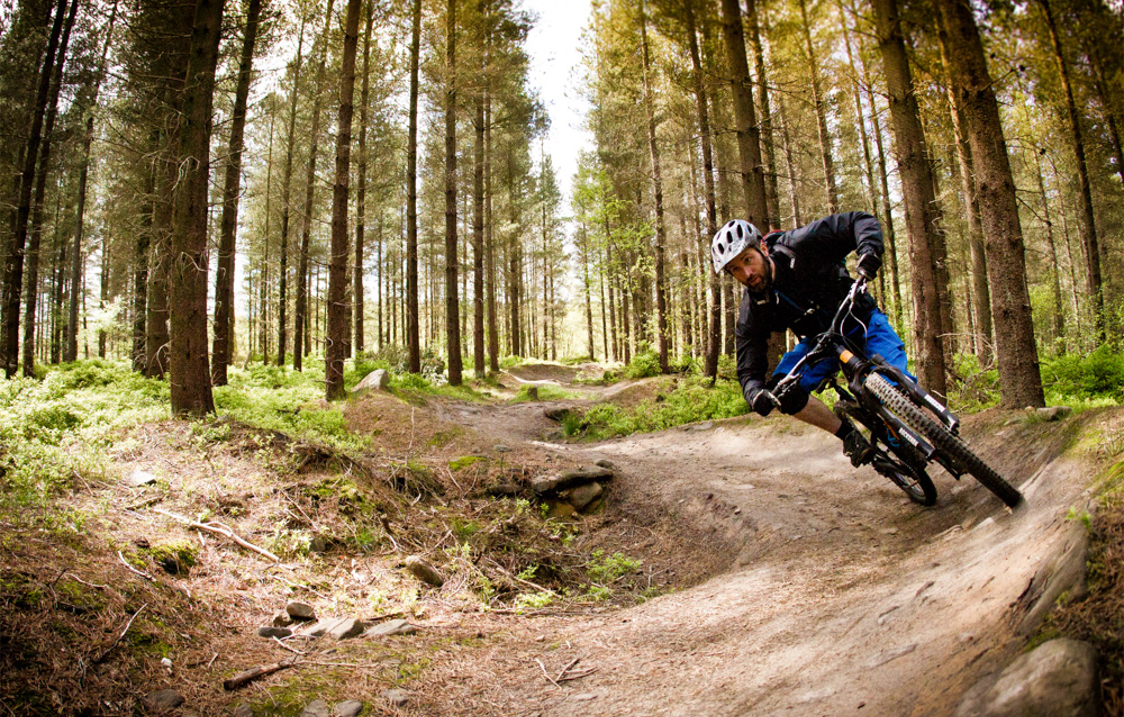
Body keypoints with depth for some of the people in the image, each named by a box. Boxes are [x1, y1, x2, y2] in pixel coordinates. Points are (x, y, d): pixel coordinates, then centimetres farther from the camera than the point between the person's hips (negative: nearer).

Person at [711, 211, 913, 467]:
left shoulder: (801, 247, -26)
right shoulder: (751, 314, -19)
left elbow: (860, 221, -22)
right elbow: (749, 370, -16)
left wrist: (869, 250, -44)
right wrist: (755, 393, -40)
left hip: (862, 324, -2)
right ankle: (847, 432, -3)